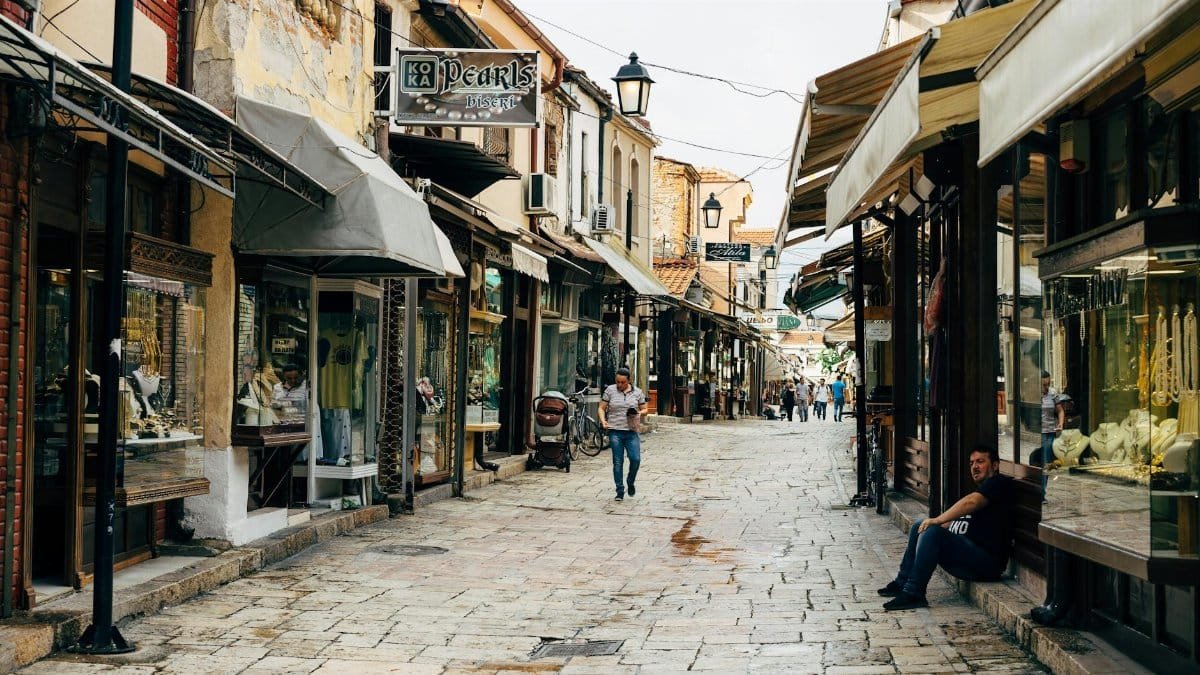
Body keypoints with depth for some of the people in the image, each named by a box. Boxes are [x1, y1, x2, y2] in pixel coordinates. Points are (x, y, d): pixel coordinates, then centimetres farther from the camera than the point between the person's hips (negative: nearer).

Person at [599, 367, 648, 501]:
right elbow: (602, 408, 6)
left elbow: (644, 409, 13)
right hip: (615, 431, -1)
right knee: (618, 462, 1)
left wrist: (639, 413, -10)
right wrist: (603, 420, -12)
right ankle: (620, 491, 9)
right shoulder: (610, 390, 3)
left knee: (635, 459, -9)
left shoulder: (637, 392, 6)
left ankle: (630, 482, 18)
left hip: (631, 431, 1)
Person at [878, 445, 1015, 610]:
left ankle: (913, 594, -29)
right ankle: (902, 583, 9)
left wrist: (936, 521, -18)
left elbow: (971, 502, -21)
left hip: (986, 562, -10)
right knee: (919, 527, 13)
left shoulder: (999, 483, -4)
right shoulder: (980, 489, 27)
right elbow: (954, 523, 25)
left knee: (932, 532, -28)